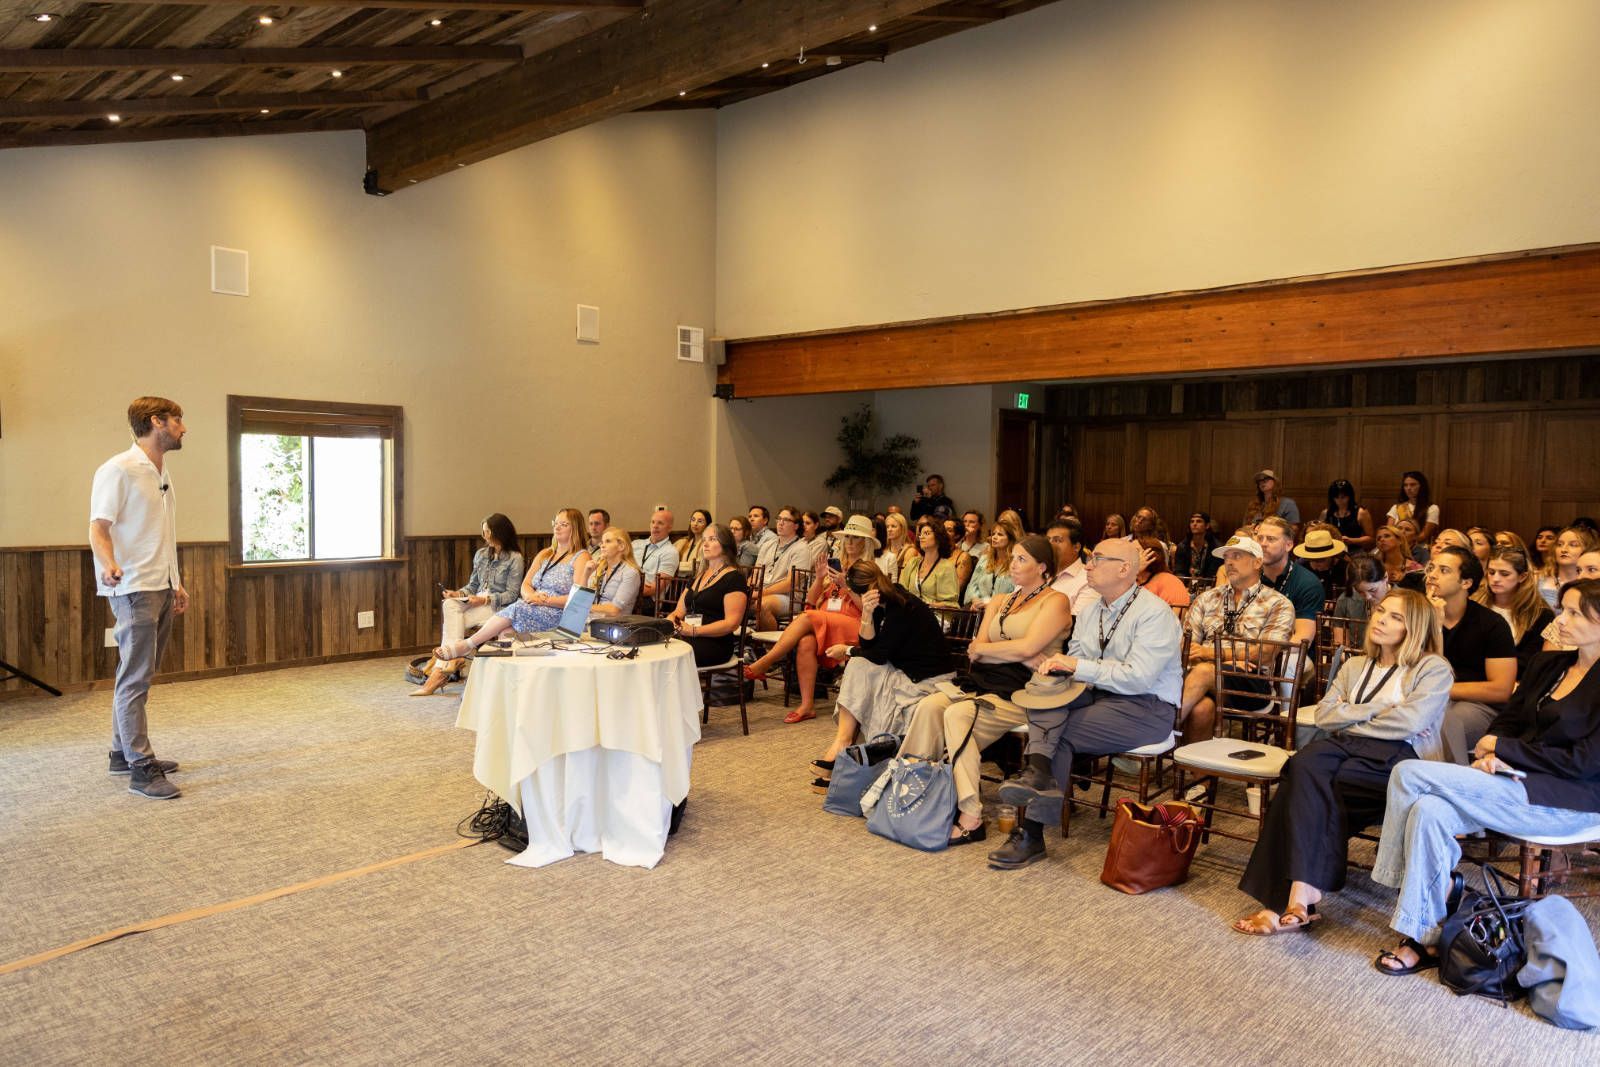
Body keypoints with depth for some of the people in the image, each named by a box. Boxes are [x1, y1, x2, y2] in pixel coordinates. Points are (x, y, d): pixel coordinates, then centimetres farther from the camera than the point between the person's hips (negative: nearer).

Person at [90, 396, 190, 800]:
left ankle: (124, 752, 24)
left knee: (141, 675, 14)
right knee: (135, 678, -6)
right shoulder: (118, 470, -10)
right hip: (134, 589, -9)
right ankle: (140, 769, -3)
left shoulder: (163, 473, 16)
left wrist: (177, 583, 22)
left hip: (162, 588, 9)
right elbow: (99, 529, -15)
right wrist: (109, 565, -33)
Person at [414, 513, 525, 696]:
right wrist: (458, 593, -1)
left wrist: (485, 599, -20)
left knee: (452, 619, -25)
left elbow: (511, 594, -10)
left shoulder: (514, 558, -5)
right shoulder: (481, 554, 17)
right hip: (476, 602, 6)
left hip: (497, 606, -6)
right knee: (449, 604, -26)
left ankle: (440, 669, -20)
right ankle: (452, 659, -30)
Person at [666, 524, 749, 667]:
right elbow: (679, 611, 23)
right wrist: (670, 619, -2)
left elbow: (732, 623, -11)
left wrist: (694, 631, -18)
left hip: (716, 644, -7)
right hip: (686, 639, 7)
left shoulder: (734, 578, -1)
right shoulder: (698, 577, 25)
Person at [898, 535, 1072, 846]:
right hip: (984, 685, 6)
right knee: (930, 705, -21)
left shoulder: (1055, 602, 2)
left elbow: (1027, 647, -13)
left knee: (958, 714, -30)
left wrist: (983, 648, 0)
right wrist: (1015, 654, -7)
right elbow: (975, 652, 9)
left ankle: (970, 819, -30)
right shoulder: (1000, 602, 23)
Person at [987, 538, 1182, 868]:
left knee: (1061, 734, -24)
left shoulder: (1154, 613, -12)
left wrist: (1079, 666, -19)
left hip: (1147, 708, -7)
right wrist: (1059, 664, -10)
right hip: (1099, 696, 7)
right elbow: (1075, 661, 14)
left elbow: (1138, 677, -22)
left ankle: (1031, 832, -19)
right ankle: (1039, 770, -40)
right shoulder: (1093, 612, 14)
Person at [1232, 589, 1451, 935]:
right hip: (1343, 747, 5)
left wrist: (1350, 719, 1)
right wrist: (1375, 711, 0)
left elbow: (1407, 723, -9)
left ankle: (1292, 898, -29)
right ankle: (1302, 894, -37)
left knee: (1307, 783, -31)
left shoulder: (1433, 669, 9)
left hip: (1393, 756, -4)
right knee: (1304, 765, -32)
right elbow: (1323, 716, 13)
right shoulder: (1355, 666, 27)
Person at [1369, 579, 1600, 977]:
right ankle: (1426, 939, -18)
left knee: (1410, 773, -24)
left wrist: (1504, 749, -11)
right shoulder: (1547, 664, 13)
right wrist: (1490, 756, -8)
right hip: (1521, 781, 7)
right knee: (1429, 810, -24)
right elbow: (1507, 720, 13)